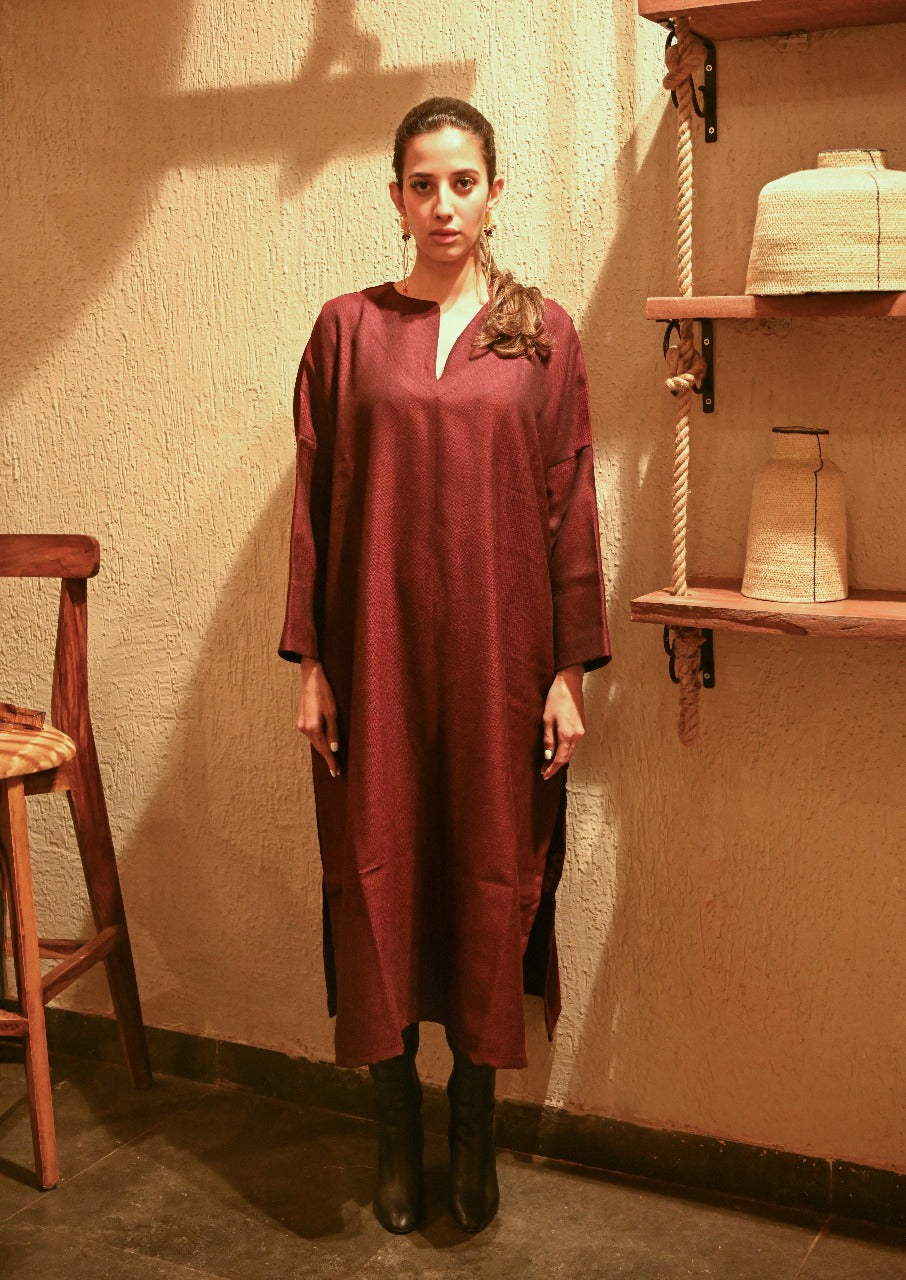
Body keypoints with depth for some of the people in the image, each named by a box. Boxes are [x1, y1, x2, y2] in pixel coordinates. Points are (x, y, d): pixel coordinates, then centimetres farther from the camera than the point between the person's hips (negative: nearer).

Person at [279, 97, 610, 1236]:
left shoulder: (543, 334, 4)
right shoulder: (347, 329, 4)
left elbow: (569, 506, 2)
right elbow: (313, 501, 3)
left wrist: (569, 672, -3)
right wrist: (310, 665, -2)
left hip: (498, 651, 0)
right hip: (377, 650, 0)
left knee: (492, 875, 6)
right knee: (378, 873, 5)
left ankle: (474, 1125, 24)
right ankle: (398, 1130, 23)